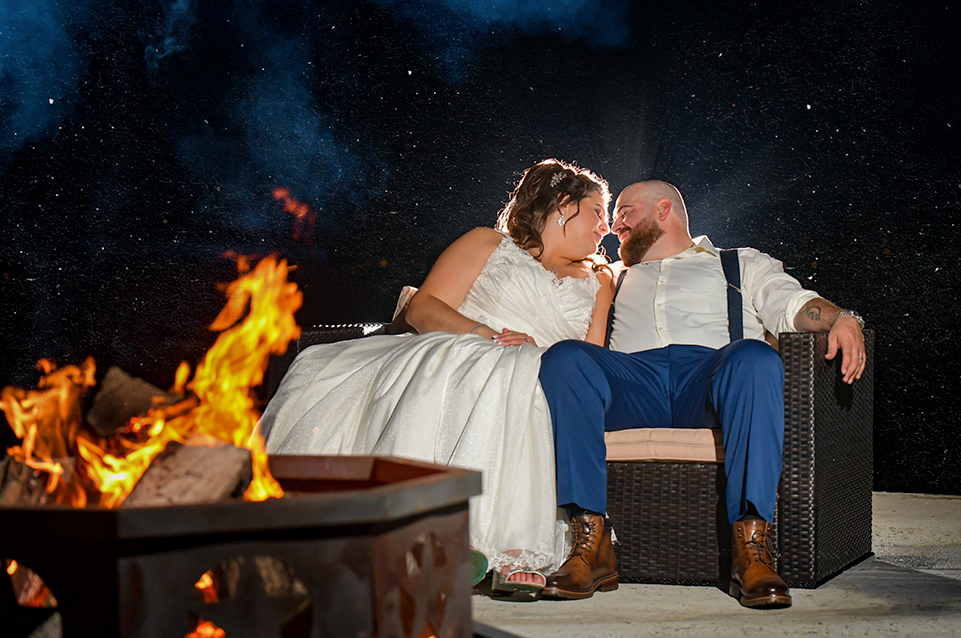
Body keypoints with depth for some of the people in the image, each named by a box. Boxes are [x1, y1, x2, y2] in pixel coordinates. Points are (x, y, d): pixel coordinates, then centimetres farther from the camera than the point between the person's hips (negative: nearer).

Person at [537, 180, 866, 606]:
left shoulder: (743, 264, 31)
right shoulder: (615, 279, 41)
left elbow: (790, 303, 11)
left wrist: (841, 318, -12)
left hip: (711, 371, -2)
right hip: (632, 375, 2)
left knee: (756, 359, -38)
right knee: (563, 358, -31)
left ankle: (751, 547, -40)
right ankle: (591, 543, -35)